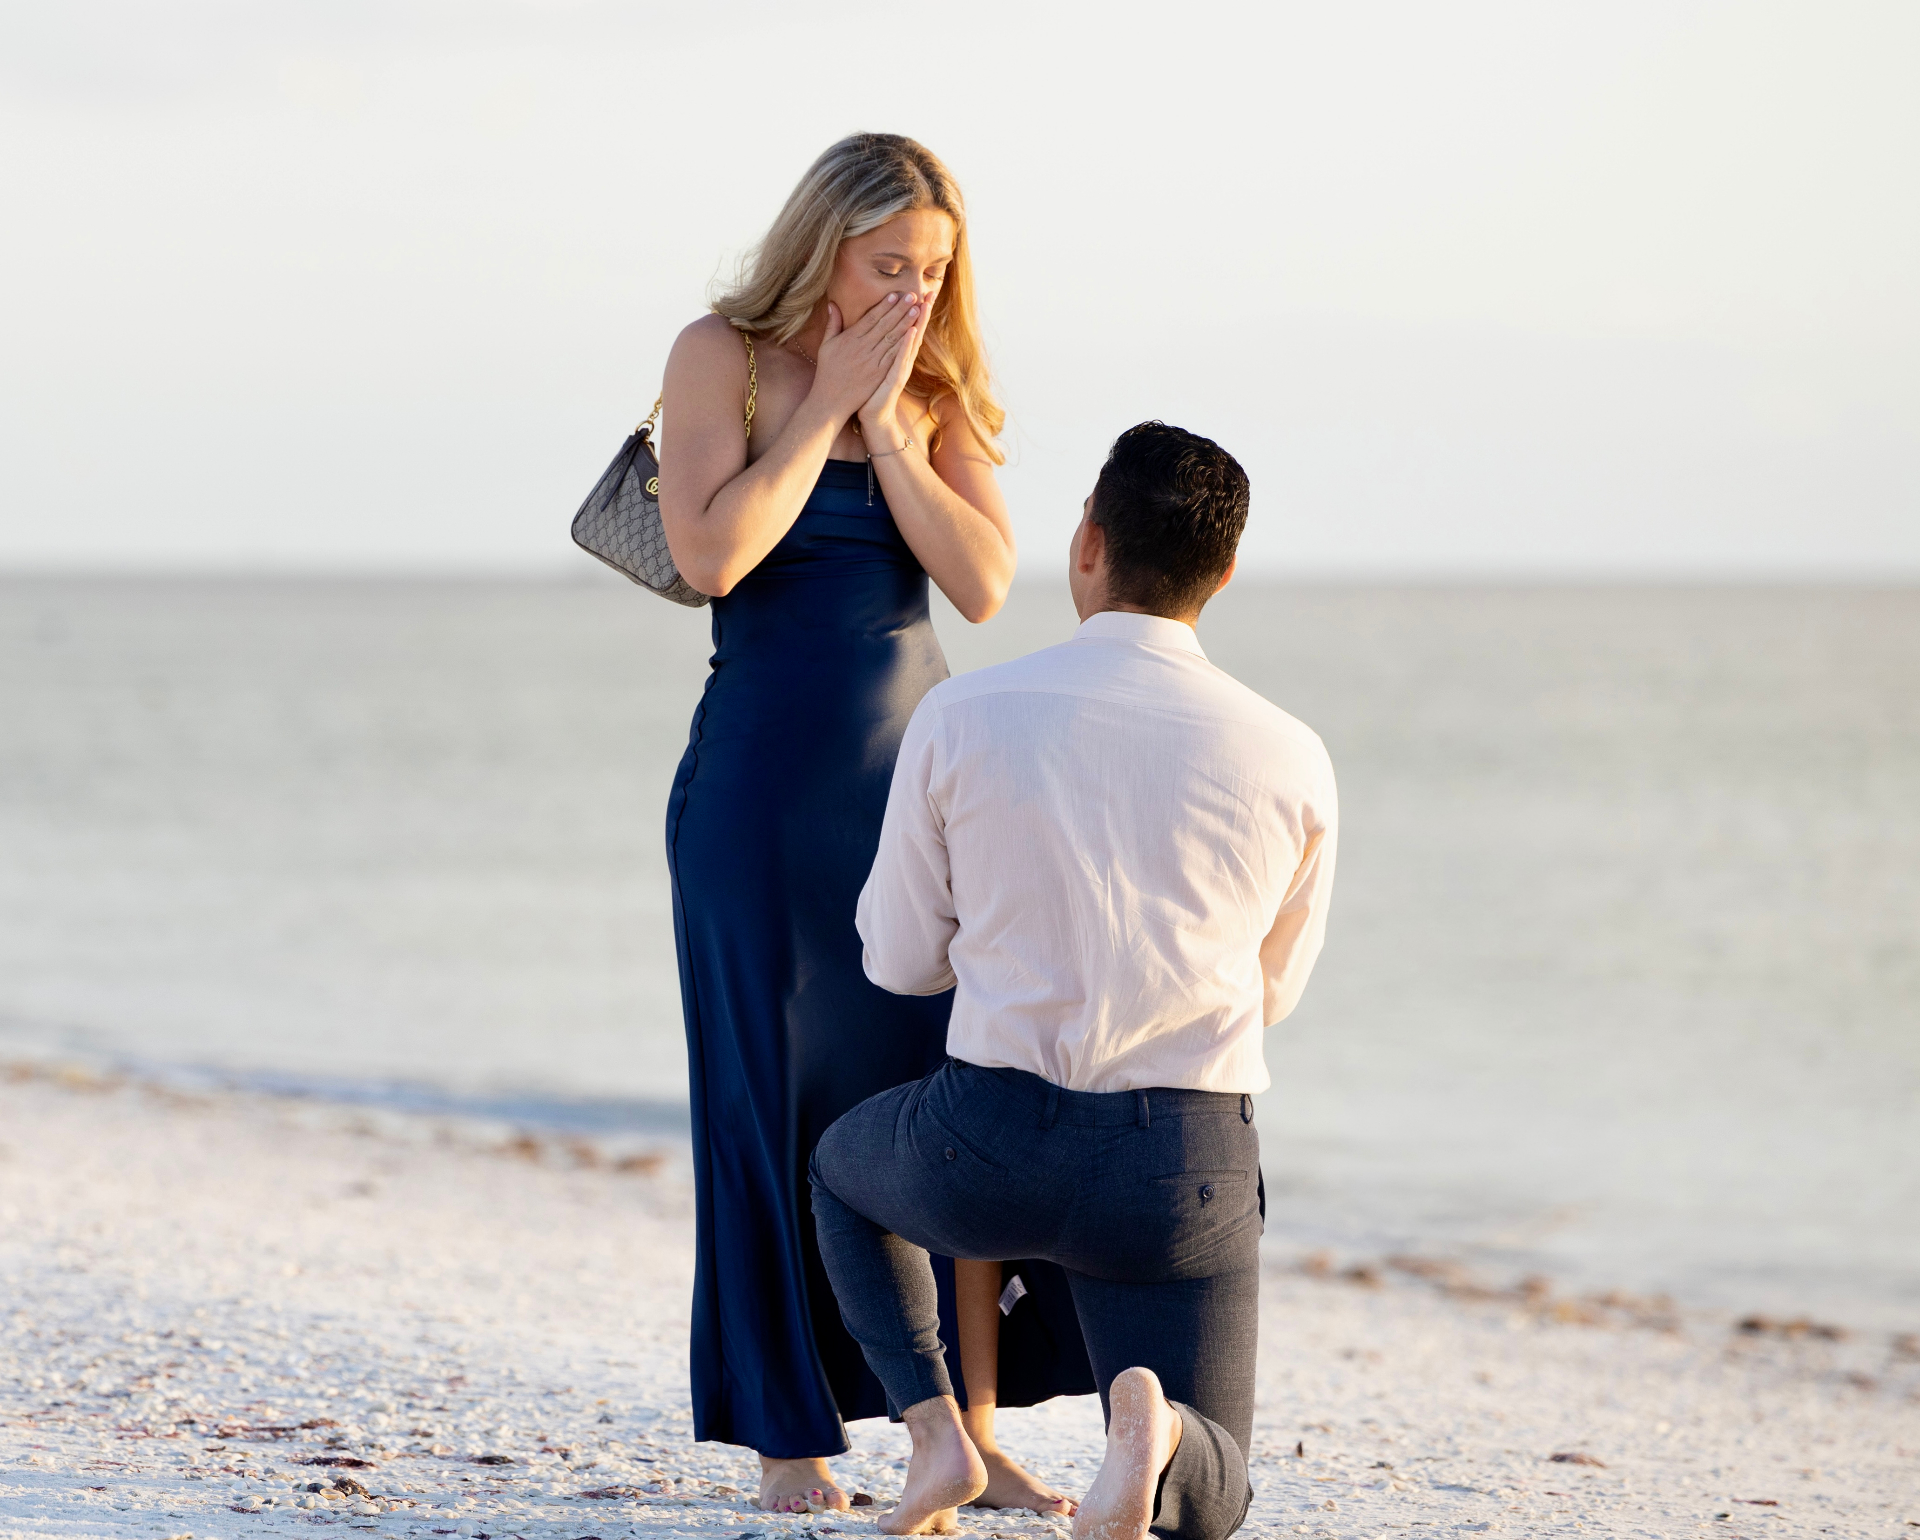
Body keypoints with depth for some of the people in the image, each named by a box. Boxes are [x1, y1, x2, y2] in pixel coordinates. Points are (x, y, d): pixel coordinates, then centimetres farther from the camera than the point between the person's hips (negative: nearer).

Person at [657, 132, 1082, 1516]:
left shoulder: (934, 389, 7)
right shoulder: (723, 358, -5)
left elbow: (983, 583, -4)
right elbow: (711, 553, -18)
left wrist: (887, 424, -10)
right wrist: (826, 403, -14)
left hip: (920, 761, 4)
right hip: (767, 775, -4)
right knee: (776, 1102, 2)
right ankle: (788, 1438, 11)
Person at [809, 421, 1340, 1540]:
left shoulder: (959, 718, -5)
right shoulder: (1291, 763, -2)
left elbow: (903, 960, 7)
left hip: (989, 1151, 0)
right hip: (1188, 1167, 0)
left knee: (845, 1169, 36)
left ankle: (936, 1430, 11)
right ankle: (1151, 1427, -20)